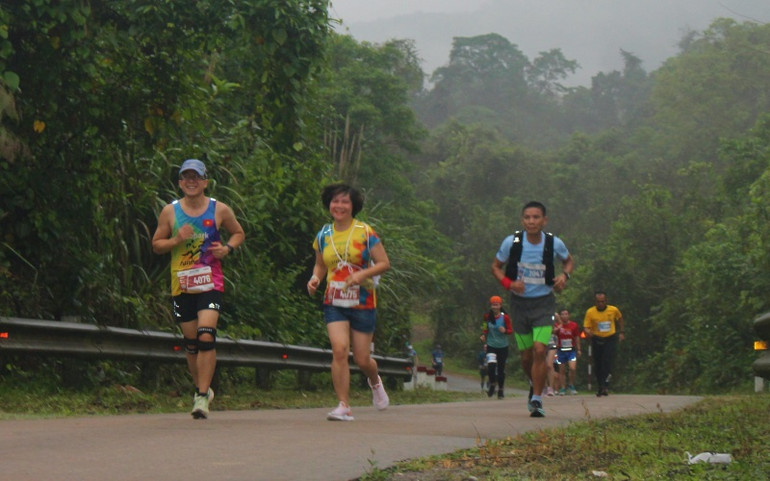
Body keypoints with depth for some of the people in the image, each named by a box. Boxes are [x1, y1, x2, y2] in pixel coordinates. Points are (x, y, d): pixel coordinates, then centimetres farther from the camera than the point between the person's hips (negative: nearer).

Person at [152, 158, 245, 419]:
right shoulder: (170, 212, 4)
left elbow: (239, 233, 17)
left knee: (206, 336, -18)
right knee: (191, 342, 9)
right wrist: (176, 240, -11)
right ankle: (202, 389, 30)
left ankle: (202, 397, -16)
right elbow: (156, 244, 8)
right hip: (181, 285, 2)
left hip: (210, 283, -2)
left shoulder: (219, 210, 3)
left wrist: (228, 248, -4)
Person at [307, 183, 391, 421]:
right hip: (334, 303, 2)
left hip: (363, 303, -2)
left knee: (362, 358, 4)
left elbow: (384, 263, -5)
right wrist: (315, 278, -2)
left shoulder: (365, 232, -5)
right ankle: (344, 406, -13)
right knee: (339, 349, -19)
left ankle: (374, 381, 41)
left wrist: (362, 274, -21)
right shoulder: (323, 235, 6)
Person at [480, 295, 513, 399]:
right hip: (491, 346, 1)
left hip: (503, 346, -1)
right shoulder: (487, 317, 1)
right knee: (491, 365, -20)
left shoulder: (505, 317, -6)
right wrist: (483, 335, 1)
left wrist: (505, 331, -23)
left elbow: (511, 330, -3)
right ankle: (492, 385, 5)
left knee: (501, 369, 5)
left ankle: (500, 390, 20)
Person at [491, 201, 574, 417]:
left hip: (543, 302, -1)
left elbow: (568, 260, 12)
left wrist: (565, 275, -10)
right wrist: (508, 283, -15)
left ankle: (536, 400, -7)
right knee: (526, 356, 9)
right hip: (519, 302, 1)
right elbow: (496, 266, 4)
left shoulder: (554, 243, -9)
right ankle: (534, 385, 40)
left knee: (540, 350, -17)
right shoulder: (511, 242, -10)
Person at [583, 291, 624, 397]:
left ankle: (605, 386, -20)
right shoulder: (590, 312, -9)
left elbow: (620, 319, 16)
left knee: (607, 362, -17)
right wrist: (588, 332, -34)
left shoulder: (613, 310, -6)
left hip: (611, 339, -1)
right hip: (597, 340, 1)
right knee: (598, 365, 4)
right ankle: (600, 387, 17)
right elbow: (586, 327, -11)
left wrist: (621, 332, 15)